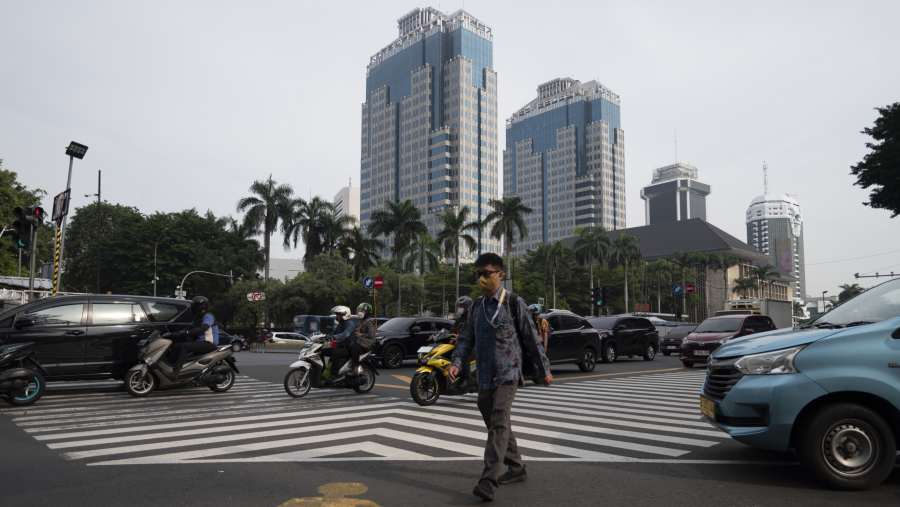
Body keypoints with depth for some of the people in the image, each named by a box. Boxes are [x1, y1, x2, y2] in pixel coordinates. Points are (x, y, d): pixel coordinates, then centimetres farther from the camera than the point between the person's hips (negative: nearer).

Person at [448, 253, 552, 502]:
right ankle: (516, 468, 31)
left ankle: (488, 481, -22)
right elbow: (467, 336, 11)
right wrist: (457, 362, -6)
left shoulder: (513, 303, -6)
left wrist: (544, 369, 2)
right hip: (485, 375, 7)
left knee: (499, 422, -17)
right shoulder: (478, 305, 11)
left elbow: (531, 337, -2)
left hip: (508, 372, -6)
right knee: (494, 423, 14)